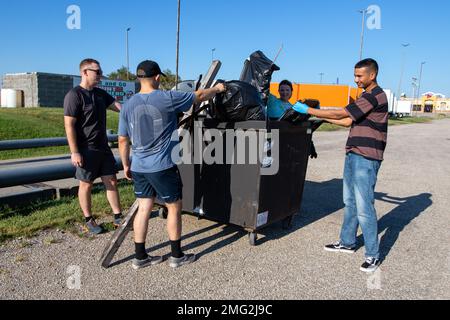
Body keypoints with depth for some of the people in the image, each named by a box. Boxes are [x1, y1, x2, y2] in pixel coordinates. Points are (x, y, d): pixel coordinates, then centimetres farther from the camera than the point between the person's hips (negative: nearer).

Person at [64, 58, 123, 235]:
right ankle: (89, 220, 21)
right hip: (86, 150, -7)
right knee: (86, 185, 6)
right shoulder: (74, 95, -12)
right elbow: (69, 125, -16)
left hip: (103, 147, 7)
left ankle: (118, 217, 18)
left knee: (111, 182, 9)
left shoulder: (100, 93, 10)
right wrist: (74, 152, -18)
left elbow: (119, 107, 8)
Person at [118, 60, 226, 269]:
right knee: (174, 208, 9)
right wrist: (217, 89, 20)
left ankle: (140, 257, 22)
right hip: (162, 167, -5)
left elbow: (123, 140, 7)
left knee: (144, 208, 14)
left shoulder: (128, 105, 3)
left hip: (138, 167, 6)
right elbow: (200, 96, 1)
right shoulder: (167, 99, -11)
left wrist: (126, 165, 18)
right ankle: (177, 256, 21)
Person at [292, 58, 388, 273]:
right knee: (350, 202, 15)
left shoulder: (376, 96, -14)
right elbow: (350, 122, 21)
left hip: (366, 158, -10)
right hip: (353, 154, 10)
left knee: (364, 207, -7)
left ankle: (373, 255, 6)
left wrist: (307, 110, -12)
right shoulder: (366, 96, 18)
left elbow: (341, 114, -17)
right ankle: (347, 243, 28)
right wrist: (322, 117, 15)